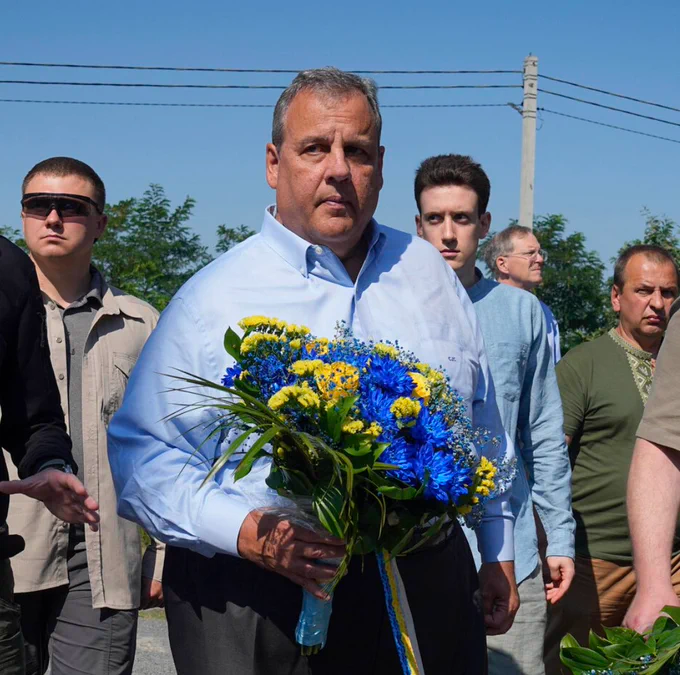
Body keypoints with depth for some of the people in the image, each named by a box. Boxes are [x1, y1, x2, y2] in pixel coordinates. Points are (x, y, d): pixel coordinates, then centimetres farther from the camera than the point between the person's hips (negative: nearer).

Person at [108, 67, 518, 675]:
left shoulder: (430, 275, 9)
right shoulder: (212, 298, -4)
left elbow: (485, 434, 17)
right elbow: (142, 456, -7)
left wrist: (497, 554, 16)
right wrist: (248, 533, -21)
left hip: (427, 591, 4)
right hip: (259, 602, -3)